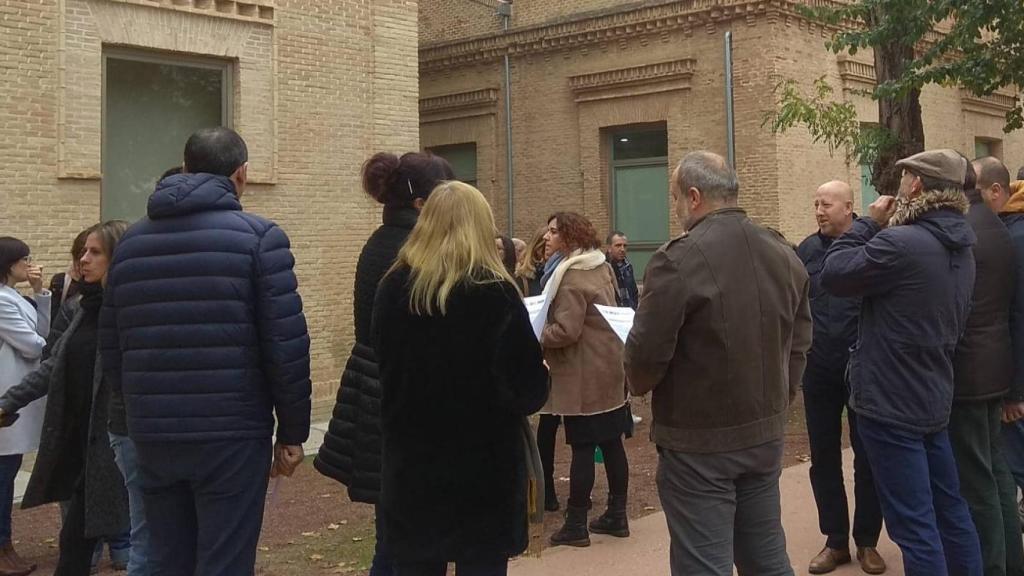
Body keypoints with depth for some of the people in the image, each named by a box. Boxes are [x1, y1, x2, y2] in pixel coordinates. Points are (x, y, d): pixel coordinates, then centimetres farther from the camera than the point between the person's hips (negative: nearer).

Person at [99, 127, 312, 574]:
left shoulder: (131, 241, 10)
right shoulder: (258, 237, -6)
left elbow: (111, 349, 12)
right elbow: (286, 346, -11)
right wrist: (293, 433, -2)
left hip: (151, 436, 5)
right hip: (231, 435, -5)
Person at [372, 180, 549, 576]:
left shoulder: (393, 287, -1)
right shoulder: (496, 294, -13)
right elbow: (529, 390, -10)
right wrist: (541, 380, 11)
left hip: (410, 464, 4)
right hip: (483, 466, -3)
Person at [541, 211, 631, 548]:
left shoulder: (570, 277, -18)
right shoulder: (601, 266, 10)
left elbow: (566, 331, -25)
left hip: (583, 374, -9)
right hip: (608, 365, 9)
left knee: (582, 448, -2)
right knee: (611, 443, 12)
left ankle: (576, 525, 6)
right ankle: (616, 516, 20)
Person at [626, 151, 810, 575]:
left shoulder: (679, 259, -18)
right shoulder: (784, 255, 5)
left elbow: (646, 355, -16)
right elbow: (799, 344, 11)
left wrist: (639, 383, 5)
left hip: (699, 443, -7)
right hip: (766, 433, 7)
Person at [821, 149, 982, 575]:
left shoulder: (901, 243, -22)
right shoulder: (960, 251, 9)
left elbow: (834, 276, -13)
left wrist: (869, 224, -3)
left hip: (890, 401, -9)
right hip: (934, 397, 9)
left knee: (914, 524, -2)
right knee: (950, 509, 19)